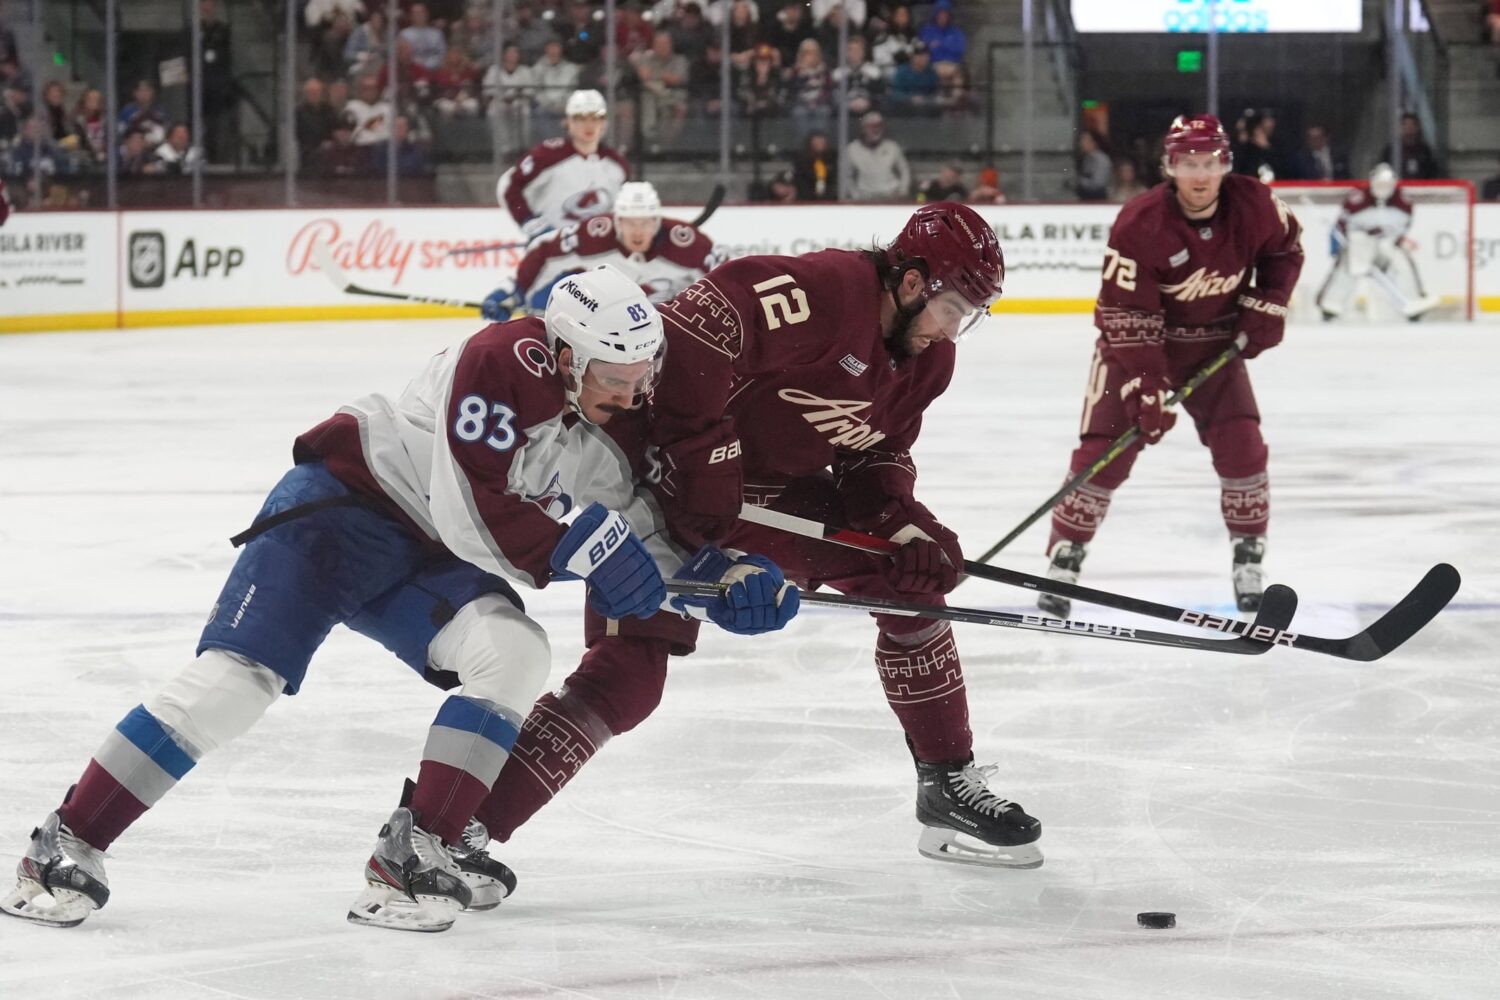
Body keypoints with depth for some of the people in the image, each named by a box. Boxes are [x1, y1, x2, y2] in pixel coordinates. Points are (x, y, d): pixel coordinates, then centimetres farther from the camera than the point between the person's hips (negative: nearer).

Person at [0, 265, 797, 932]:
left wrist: (723, 580, -11)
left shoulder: (617, 436, 0)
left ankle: (417, 852, -14)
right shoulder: (507, 365, -24)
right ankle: (66, 847, -13)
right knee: (239, 676, -19)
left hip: (428, 563, 7)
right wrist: (581, 546, -31)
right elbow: (475, 515, -28)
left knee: (515, 653, -18)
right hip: (342, 505, -7)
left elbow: (639, 544, 5)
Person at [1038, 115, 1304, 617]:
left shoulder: (1253, 204, -16)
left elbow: (1285, 246, 7)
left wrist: (1266, 304, -5)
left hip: (1216, 340, 3)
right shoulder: (1139, 224, -28)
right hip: (1137, 339, -3)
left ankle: (1250, 558, 6)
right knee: (1105, 450, -10)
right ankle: (1064, 557, 1)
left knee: (1240, 442, -10)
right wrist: (1148, 388, -31)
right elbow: (1128, 317, -26)